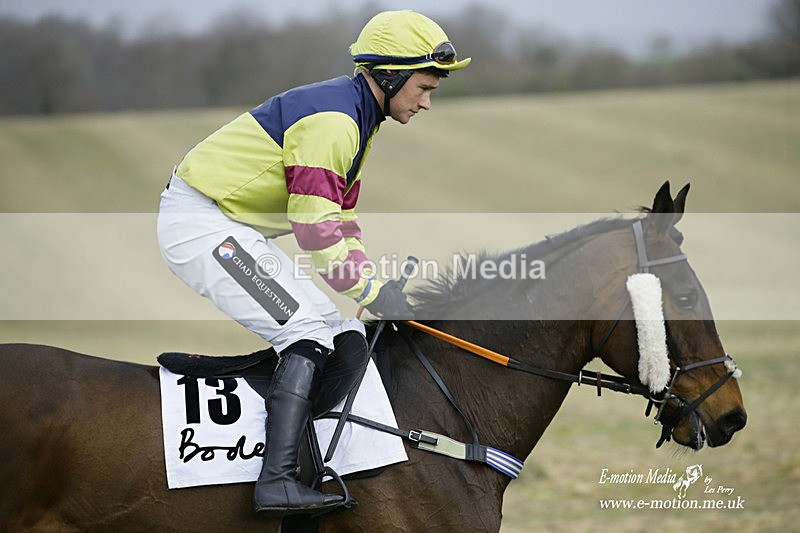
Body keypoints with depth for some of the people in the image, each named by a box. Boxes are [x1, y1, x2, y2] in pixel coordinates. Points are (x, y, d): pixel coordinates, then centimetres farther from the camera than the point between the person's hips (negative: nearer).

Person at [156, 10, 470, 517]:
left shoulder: (356, 117, 13)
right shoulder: (332, 119, -21)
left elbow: (341, 219, 16)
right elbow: (316, 227, -24)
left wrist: (375, 284, 6)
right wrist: (373, 289, -17)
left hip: (237, 228, 11)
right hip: (199, 224, -11)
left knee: (329, 324, 14)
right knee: (309, 334, -18)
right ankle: (277, 482, -24)